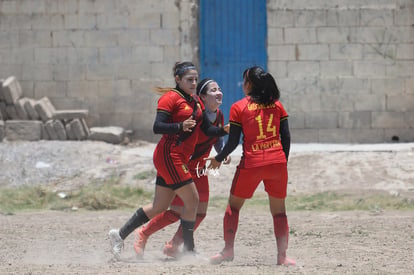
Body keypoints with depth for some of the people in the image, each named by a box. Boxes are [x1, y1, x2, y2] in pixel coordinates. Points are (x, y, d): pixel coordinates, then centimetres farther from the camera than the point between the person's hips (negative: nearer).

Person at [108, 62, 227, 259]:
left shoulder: (195, 102, 16)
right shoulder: (171, 98, -10)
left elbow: (208, 130, 12)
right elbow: (157, 127, -19)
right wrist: (181, 126, -33)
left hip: (179, 159, 9)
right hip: (169, 156, -9)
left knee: (160, 206, 12)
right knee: (192, 200, -8)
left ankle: (119, 235, 18)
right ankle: (188, 250, 0)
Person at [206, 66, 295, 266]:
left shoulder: (238, 107, -1)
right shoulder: (276, 105, 9)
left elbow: (233, 142, -2)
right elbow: (286, 137, 7)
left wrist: (218, 159, 13)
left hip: (251, 163, -3)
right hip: (277, 162, 3)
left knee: (233, 205, 14)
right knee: (279, 210, 10)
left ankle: (228, 250, 8)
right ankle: (282, 255, 3)